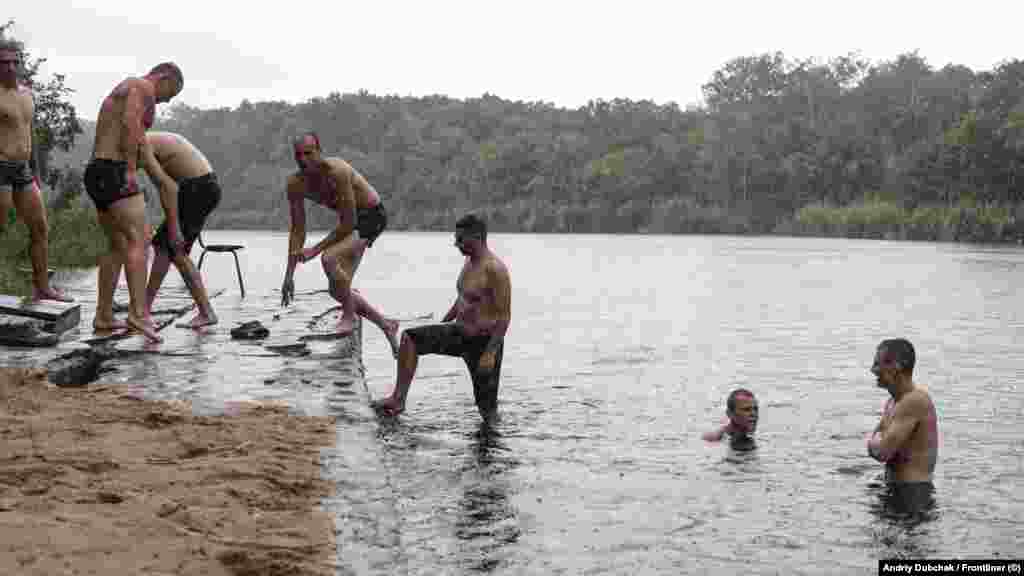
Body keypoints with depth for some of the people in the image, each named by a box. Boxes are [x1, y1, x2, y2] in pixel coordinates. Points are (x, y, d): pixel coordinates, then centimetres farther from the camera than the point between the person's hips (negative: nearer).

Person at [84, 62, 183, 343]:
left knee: (118, 247, 16)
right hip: (114, 173, -10)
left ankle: (104, 316, 18)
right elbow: (130, 123, -22)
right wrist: (130, 170, -23)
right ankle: (138, 313, -29)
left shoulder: (119, 92, 28)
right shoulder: (143, 87, -3)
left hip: (96, 175, 10)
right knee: (138, 242, -16)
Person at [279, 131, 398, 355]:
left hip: (371, 216, -8)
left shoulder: (336, 172, -31)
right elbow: (297, 230, -3)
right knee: (337, 289, 7)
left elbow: (348, 223, -28)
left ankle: (349, 316, -9)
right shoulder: (295, 184, -10)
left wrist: (316, 249, -25)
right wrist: (289, 275, -6)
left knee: (329, 258, -31)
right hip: (349, 220, 8)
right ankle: (386, 324, 26)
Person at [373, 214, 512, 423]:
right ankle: (398, 399, -4)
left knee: (487, 408, -1)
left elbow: (504, 316, -22)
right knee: (410, 338, -3)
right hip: (459, 333, 8)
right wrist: (439, 327, 22)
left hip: (484, 341, -8)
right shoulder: (469, 261, 7)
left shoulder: (495, 269, -20)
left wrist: (490, 353, -27)